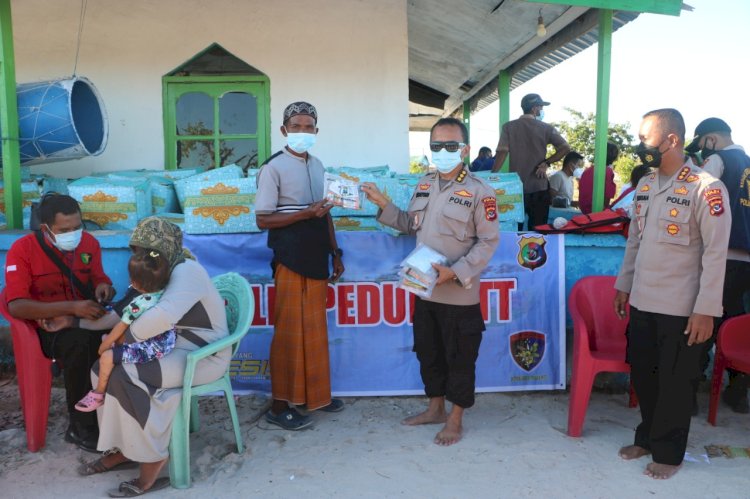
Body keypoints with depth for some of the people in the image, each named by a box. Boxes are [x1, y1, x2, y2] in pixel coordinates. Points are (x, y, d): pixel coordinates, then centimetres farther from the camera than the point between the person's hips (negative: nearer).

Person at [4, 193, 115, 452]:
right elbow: (16, 306, -21)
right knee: (81, 344, -37)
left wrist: (102, 287, -13)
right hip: (47, 326, -3)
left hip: (85, 320, 4)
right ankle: (81, 427, -19)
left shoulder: (89, 242, 1)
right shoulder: (22, 250, -13)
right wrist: (71, 307, -33)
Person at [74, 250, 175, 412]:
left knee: (107, 356, -1)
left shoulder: (137, 304, -22)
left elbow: (120, 327, -10)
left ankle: (99, 393, 19)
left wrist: (105, 344, 6)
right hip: (167, 342, 9)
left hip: (150, 349, -9)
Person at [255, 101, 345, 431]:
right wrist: (306, 213, -22)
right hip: (290, 260, -7)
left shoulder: (317, 165, 12)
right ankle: (280, 406, 11)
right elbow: (263, 219, -13)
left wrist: (335, 253, 14)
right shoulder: (274, 168, -9)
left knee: (315, 328, 13)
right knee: (289, 331, -1)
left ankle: (313, 393, 28)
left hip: (316, 259, 7)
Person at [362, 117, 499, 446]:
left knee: (459, 359, 6)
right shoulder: (424, 185, 9)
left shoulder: (479, 192, -10)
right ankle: (436, 408, 37)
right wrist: (383, 204, 4)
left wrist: (456, 272, -19)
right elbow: (411, 225, 15)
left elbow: (488, 241, -11)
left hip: (460, 295, -6)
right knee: (428, 353, 18)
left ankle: (455, 420, 24)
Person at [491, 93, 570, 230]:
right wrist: (546, 163, -4)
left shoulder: (509, 127, 0)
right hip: (539, 187, 0)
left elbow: (502, 152, -8)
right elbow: (565, 148, -7)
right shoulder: (546, 128, 1)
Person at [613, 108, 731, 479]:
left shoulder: (706, 188, -14)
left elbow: (715, 253, -15)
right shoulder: (644, 185, 7)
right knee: (642, 375, 16)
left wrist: (705, 310, -16)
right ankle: (647, 437, 36)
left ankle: (668, 452, 27)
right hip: (643, 302, 6)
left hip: (681, 308, -6)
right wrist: (624, 285, 14)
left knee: (674, 384, 9)